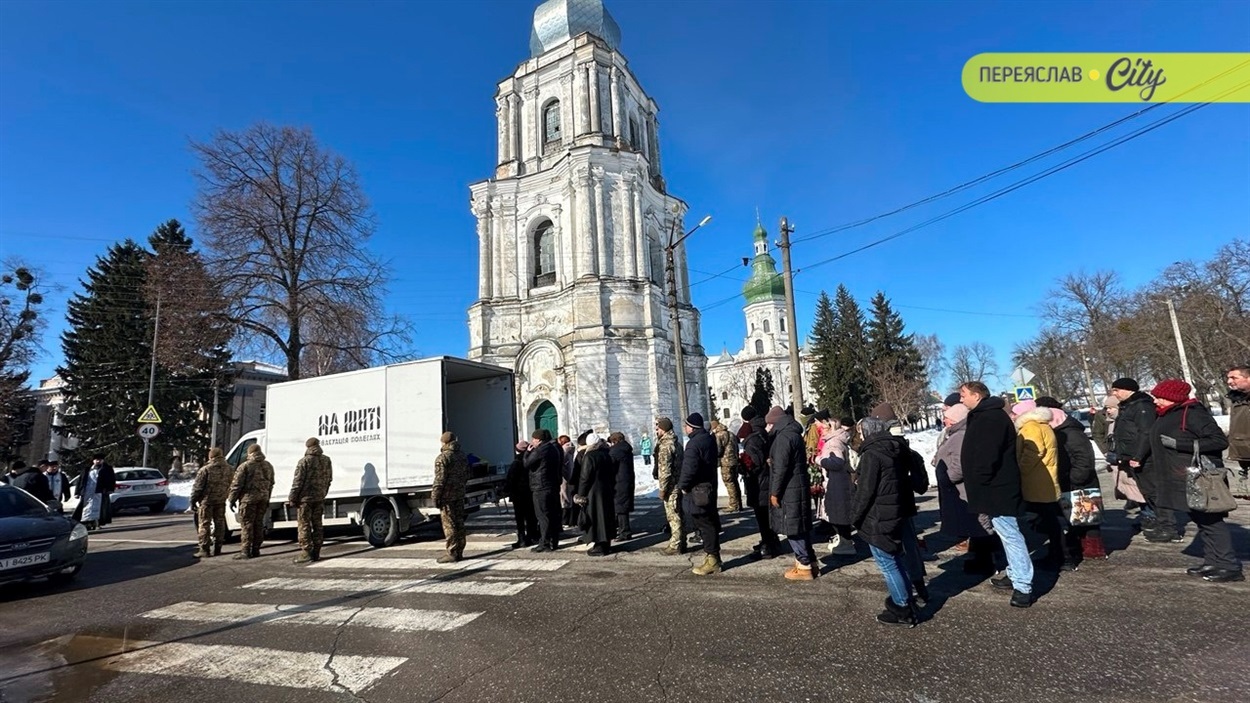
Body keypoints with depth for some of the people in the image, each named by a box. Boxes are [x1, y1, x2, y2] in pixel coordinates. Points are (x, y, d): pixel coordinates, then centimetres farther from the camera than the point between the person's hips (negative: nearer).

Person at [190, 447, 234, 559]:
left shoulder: (205, 469, -12)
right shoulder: (229, 469, 5)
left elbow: (197, 487, -9)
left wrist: (193, 501, 0)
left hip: (207, 501, -5)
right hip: (221, 501, 5)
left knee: (204, 525, 1)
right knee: (219, 524, 11)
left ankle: (204, 550, 0)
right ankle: (217, 549, 17)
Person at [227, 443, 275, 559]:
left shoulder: (245, 466, -8)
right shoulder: (268, 466, 13)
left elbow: (236, 485, -8)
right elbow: (271, 484, 17)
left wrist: (231, 500, 0)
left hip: (248, 498, -6)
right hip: (263, 498, 6)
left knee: (246, 524, -2)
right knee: (258, 524, 11)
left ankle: (245, 551, -4)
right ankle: (256, 550, 16)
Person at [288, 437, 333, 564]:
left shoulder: (304, 461, -12)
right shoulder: (327, 461, 7)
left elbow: (297, 482, -12)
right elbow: (329, 480, 12)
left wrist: (292, 499, -5)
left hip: (305, 498, -6)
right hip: (319, 498, 6)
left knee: (304, 525, -1)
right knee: (317, 525, 11)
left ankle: (306, 552, -3)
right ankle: (316, 553, 14)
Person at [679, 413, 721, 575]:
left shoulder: (694, 443, -21)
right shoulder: (709, 439, 10)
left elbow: (689, 469, -28)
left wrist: (683, 485, -12)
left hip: (697, 491, -10)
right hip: (709, 487, 10)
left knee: (705, 525, -2)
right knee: (710, 523, 16)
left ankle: (712, 560, 5)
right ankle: (713, 555, 26)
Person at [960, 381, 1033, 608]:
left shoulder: (990, 418, -19)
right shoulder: (984, 416, 16)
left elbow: (987, 457, -25)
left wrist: (978, 484, -17)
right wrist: (976, 483, 20)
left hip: (996, 488, -11)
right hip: (996, 488, 11)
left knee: (1009, 534, -7)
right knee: (1007, 533, 18)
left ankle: (1023, 586, -2)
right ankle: (1015, 576, 28)